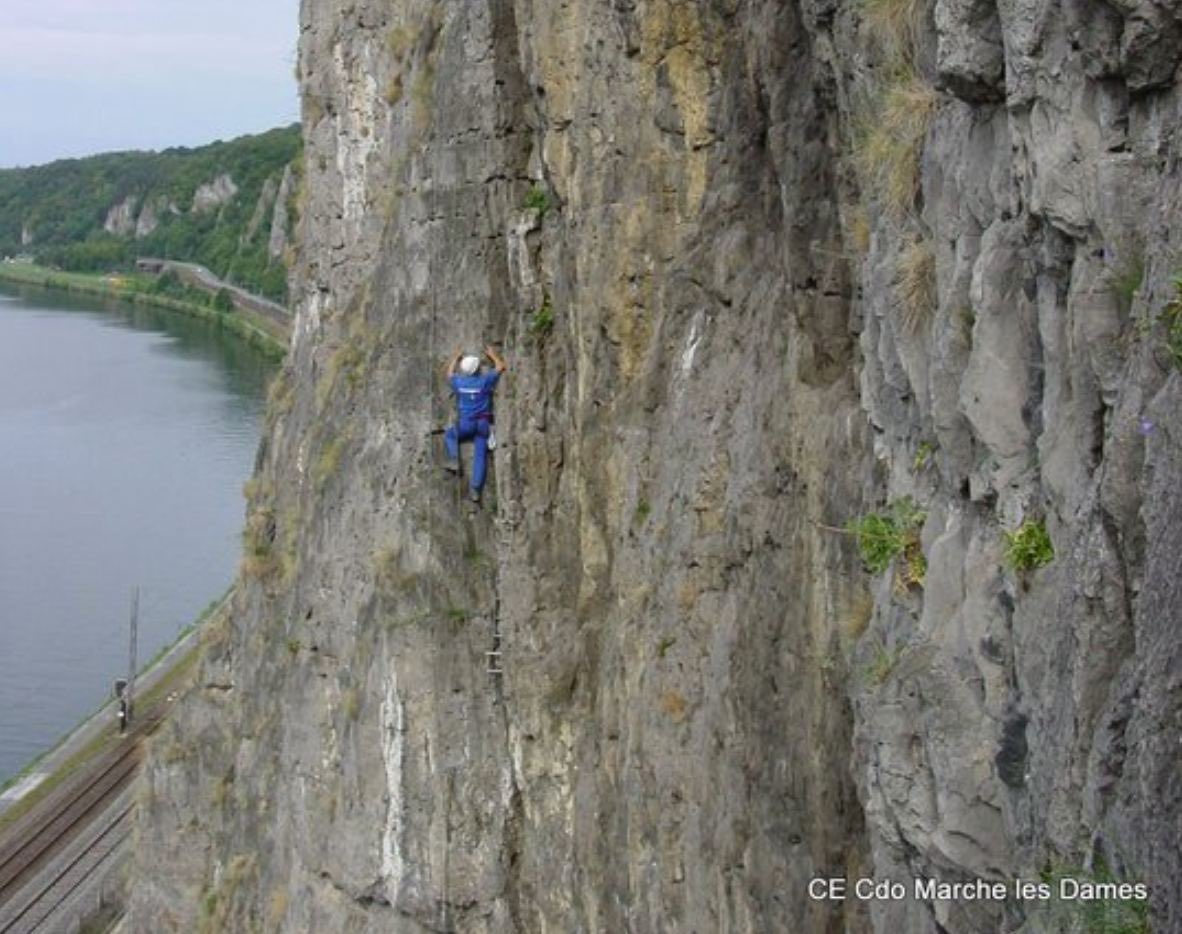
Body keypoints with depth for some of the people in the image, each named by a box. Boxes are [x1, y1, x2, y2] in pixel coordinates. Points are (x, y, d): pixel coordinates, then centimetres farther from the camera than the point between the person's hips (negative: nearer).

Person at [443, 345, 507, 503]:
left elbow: (450, 372, 26)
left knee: (449, 435, 28)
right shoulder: (485, 381, -3)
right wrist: (492, 354, 27)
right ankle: (475, 488, -8)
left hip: (465, 423, 0)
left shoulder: (458, 382, 1)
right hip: (483, 424, 0)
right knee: (480, 455, 0)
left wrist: (456, 357, 38)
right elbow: (501, 366, 12)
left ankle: (454, 459, 7)